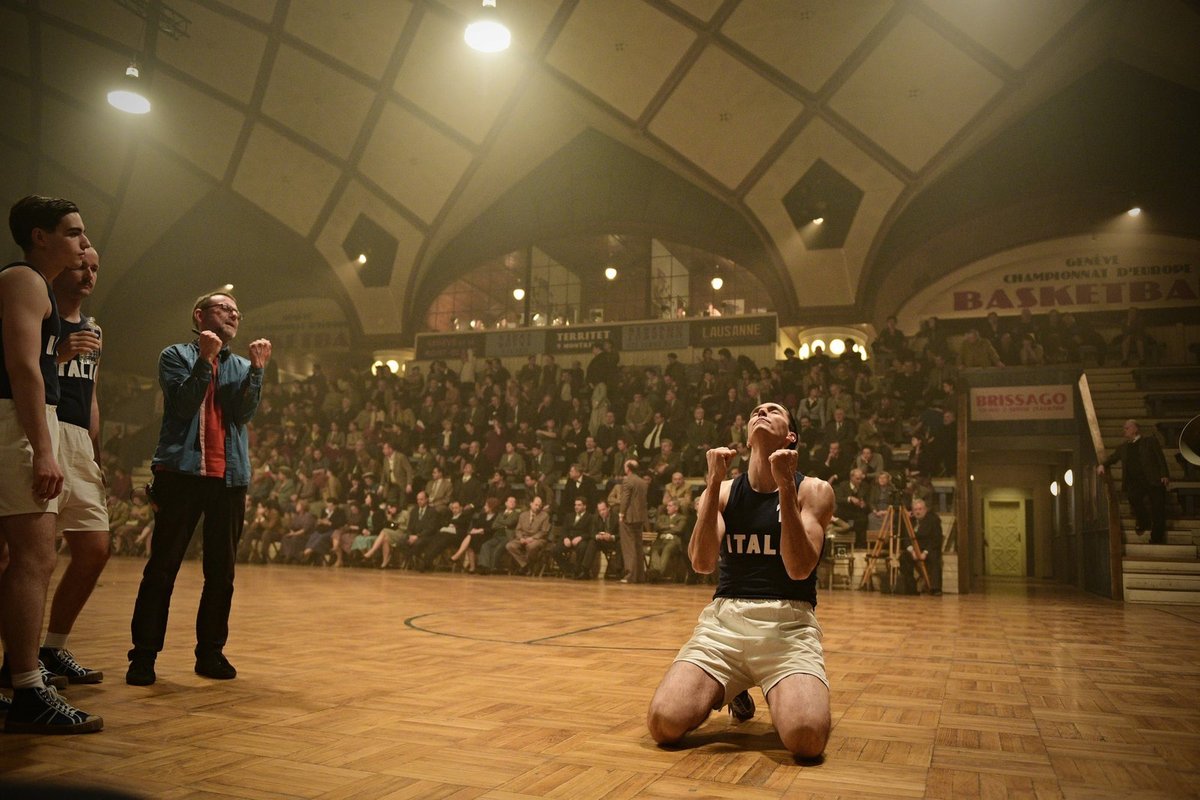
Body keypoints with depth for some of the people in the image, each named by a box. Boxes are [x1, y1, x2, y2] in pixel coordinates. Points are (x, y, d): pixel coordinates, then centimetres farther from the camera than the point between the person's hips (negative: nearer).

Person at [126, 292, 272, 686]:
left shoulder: (242, 366, 15)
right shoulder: (176, 356, 6)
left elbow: (244, 413, -1)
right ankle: (144, 654, 4)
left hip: (230, 476, 4)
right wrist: (206, 360, -14)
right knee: (163, 565, -3)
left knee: (221, 571, 6)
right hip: (181, 471, -3)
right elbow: (185, 403, -9)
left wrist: (257, 368, -11)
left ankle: (211, 652, 15)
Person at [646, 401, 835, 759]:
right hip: (723, 618, 2)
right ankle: (732, 689, 13)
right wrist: (714, 483, -12)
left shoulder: (813, 490, 4)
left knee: (807, 738, -29)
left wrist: (785, 486, -17)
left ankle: (780, 694, 8)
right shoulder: (722, 491, 10)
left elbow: (799, 568, -11)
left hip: (789, 623, -2)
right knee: (664, 724, -19)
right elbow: (702, 563, -7)